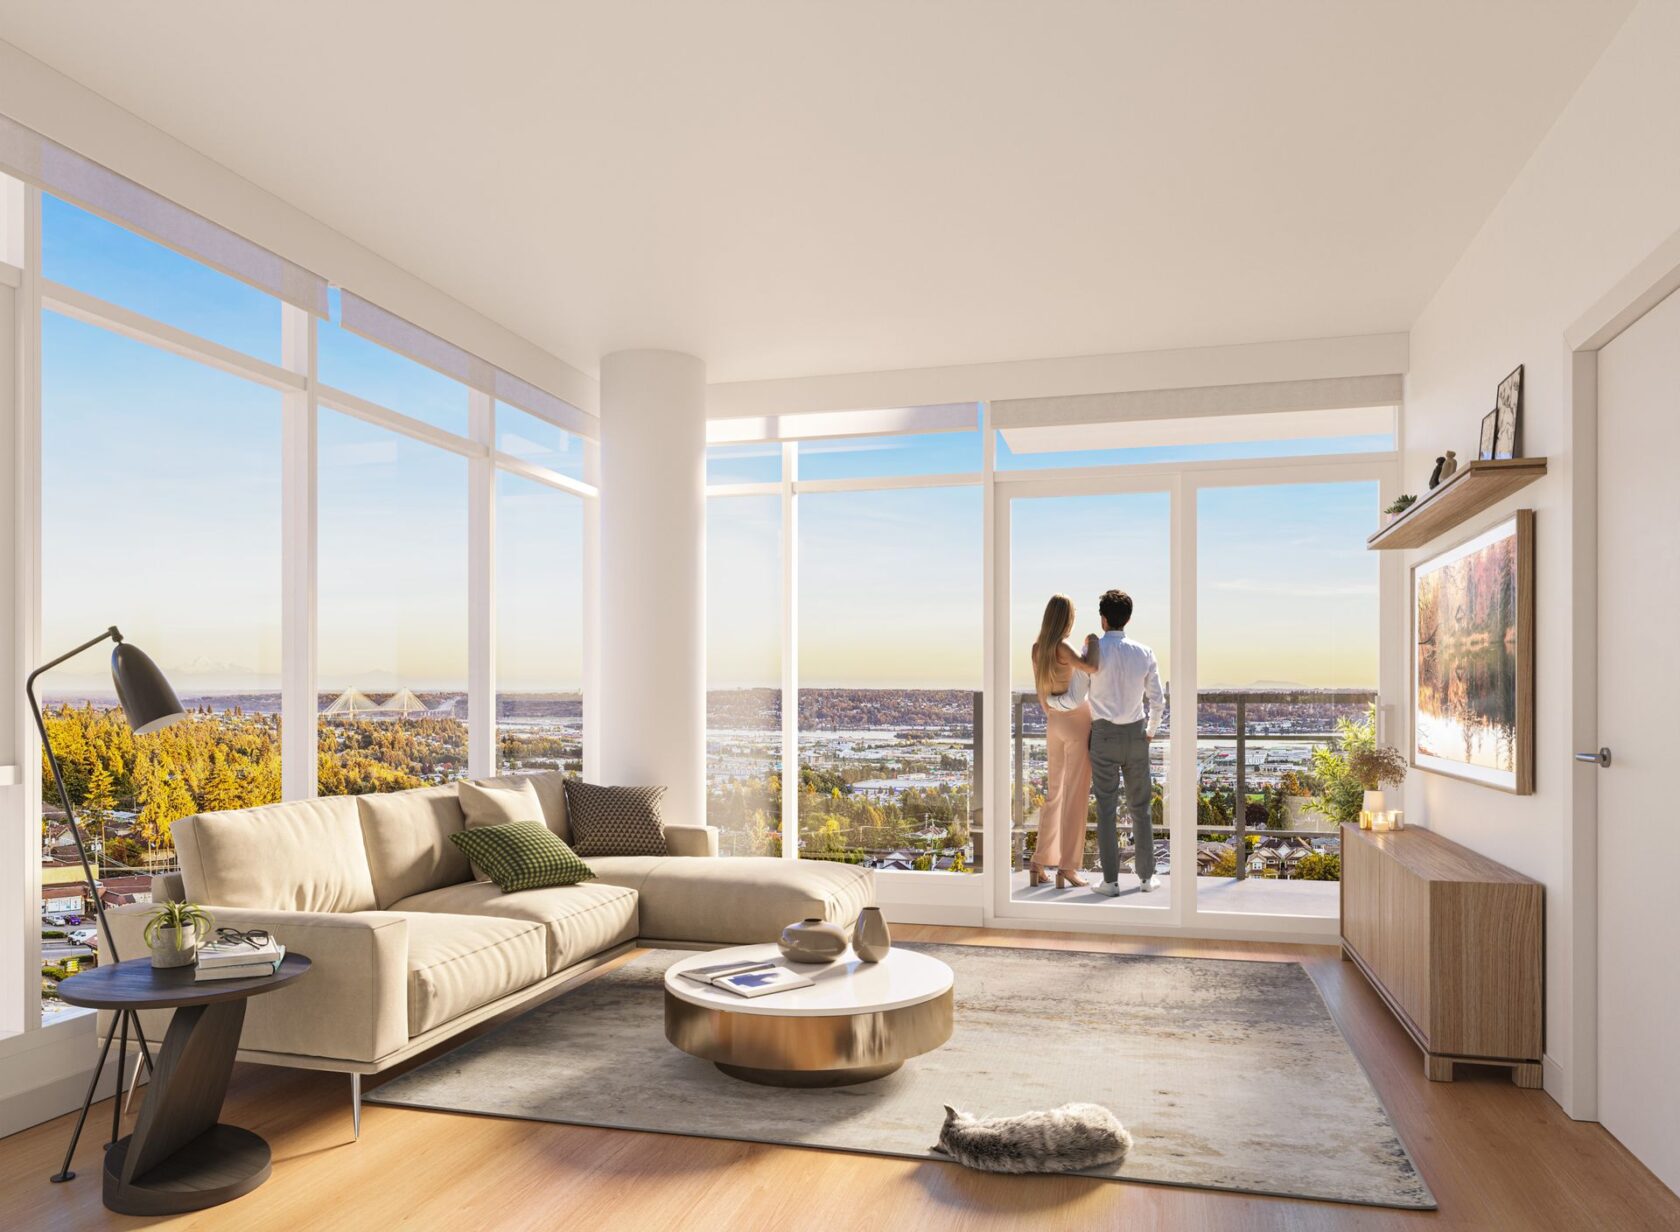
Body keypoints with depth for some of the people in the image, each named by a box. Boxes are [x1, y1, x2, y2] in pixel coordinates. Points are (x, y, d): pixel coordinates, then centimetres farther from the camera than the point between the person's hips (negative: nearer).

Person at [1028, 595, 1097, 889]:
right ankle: (1066, 868, 1)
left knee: (1054, 793, 13)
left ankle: (1038, 866, 12)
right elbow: (1093, 668, -31)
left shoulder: (1037, 648, 5)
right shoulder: (1062, 647, -18)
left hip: (1054, 723, 7)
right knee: (1075, 796, -1)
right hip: (1077, 723, -7)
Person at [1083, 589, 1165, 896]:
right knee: (1140, 807, 13)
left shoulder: (1095, 649, -11)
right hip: (1136, 735, 3)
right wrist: (1151, 732, 17)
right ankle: (1147, 876, 19)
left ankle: (1110, 880, 6)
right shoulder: (1145, 653, -2)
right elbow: (1158, 700, 2)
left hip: (1104, 735, -3)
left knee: (1106, 809, 3)